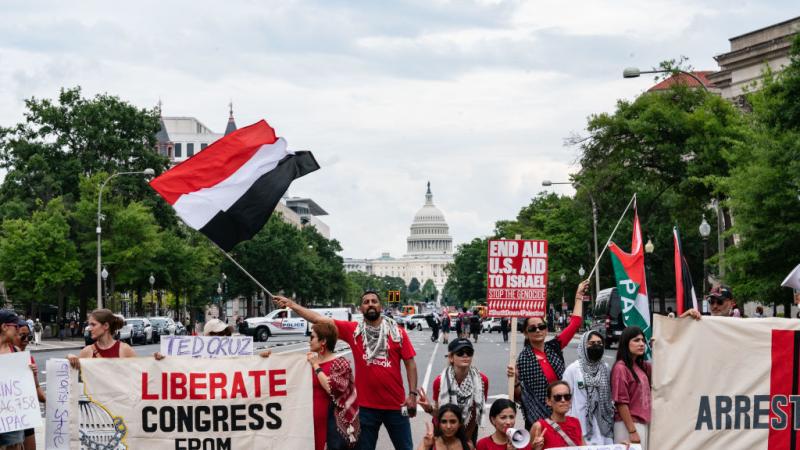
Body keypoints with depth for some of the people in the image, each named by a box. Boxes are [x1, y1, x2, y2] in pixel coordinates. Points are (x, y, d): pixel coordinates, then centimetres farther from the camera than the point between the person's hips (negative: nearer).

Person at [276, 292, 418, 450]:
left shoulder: (397, 332, 0)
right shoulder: (353, 330, 0)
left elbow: (410, 363, 1)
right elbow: (319, 319, -2)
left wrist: (412, 394, -7)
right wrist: (291, 304, -6)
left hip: (395, 404, 0)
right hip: (366, 405, 1)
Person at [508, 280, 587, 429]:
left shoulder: (553, 348, 6)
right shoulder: (524, 358, -7)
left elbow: (574, 323, 11)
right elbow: (519, 396, -7)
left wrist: (579, 296, 14)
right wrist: (515, 381, -27)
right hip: (537, 417, -5)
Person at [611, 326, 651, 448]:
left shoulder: (642, 366, 11)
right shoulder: (620, 368, -12)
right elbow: (621, 402, -16)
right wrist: (632, 431, -19)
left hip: (643, 424, 8)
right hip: (628, 425, -8)